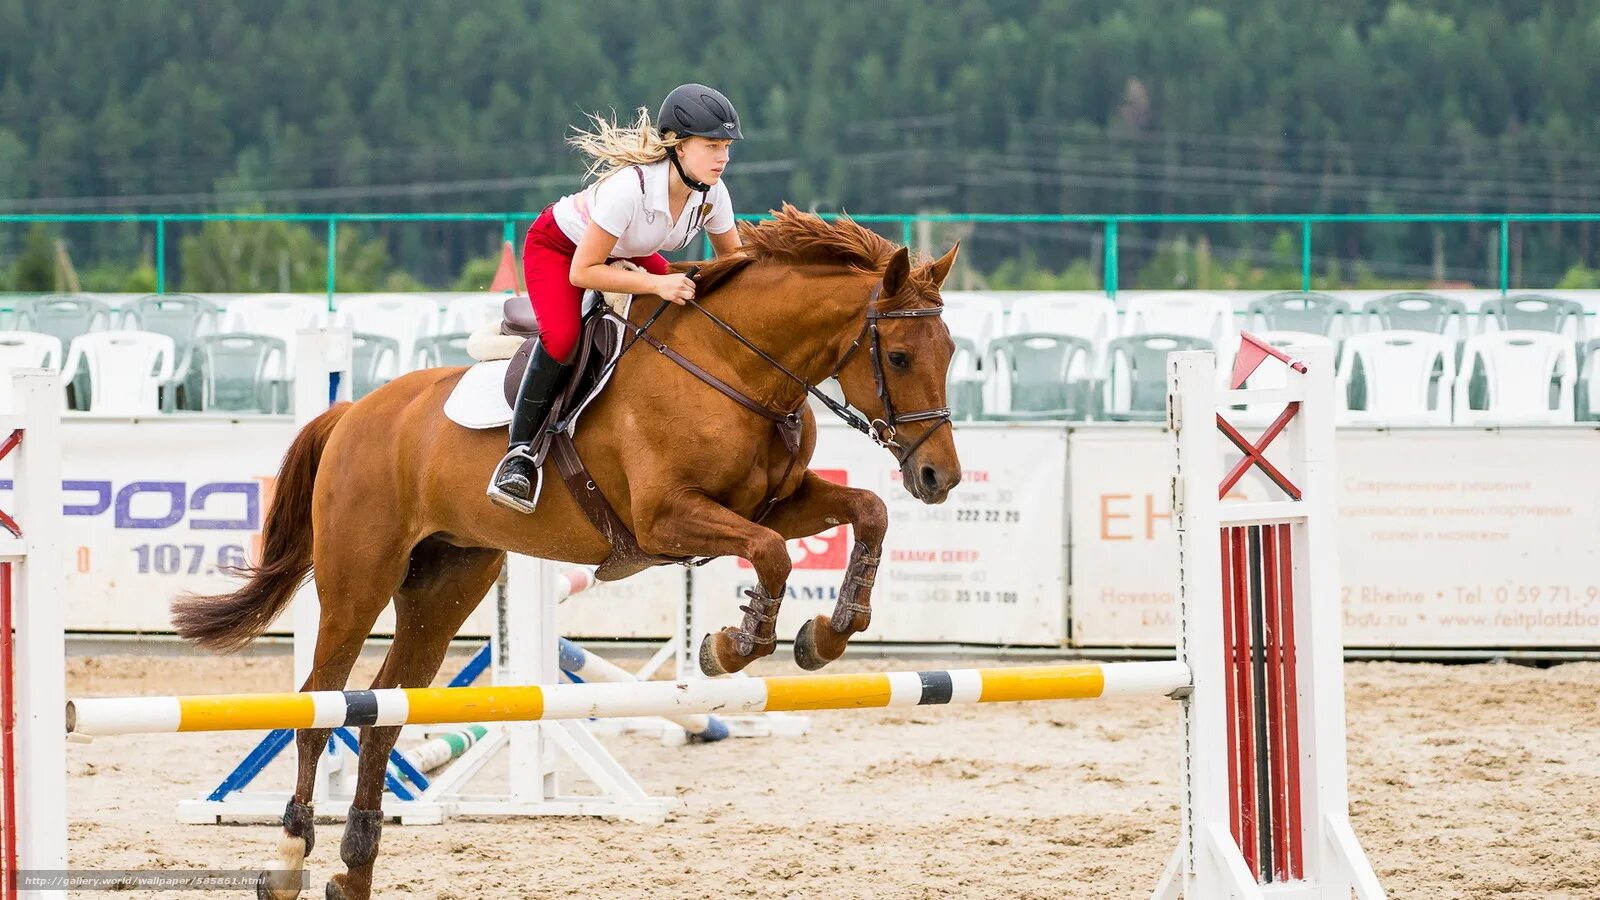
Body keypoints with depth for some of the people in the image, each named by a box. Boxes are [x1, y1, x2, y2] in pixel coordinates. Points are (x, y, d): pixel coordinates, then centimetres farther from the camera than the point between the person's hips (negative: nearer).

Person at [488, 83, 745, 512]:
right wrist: (657, 284, -45)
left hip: (626, 251, 7)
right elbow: (582, 271, -36)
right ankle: (519, 453, -19)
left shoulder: (711, 193, -20)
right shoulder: (629, 187, -40)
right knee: (562, 337, -32)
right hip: (558, 247, -7)